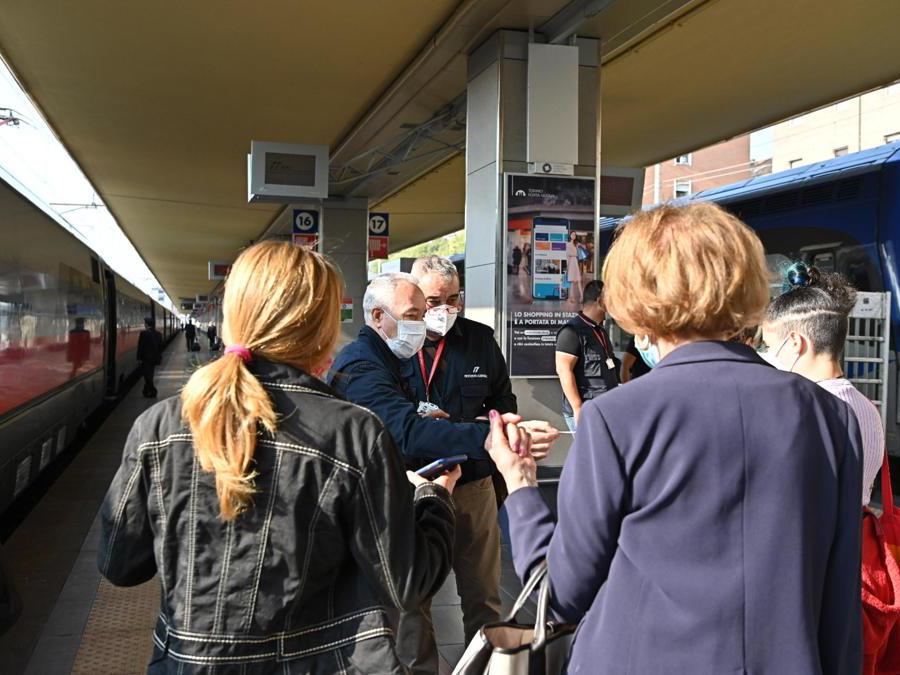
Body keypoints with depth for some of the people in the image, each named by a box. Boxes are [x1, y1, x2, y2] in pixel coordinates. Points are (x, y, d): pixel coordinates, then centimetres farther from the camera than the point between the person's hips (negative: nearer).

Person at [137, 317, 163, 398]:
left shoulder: (144, 333, -15)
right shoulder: (158, 334, 4)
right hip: (155, 358, 6)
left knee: (147, 375, 1)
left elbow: (140, 346, -13)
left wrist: (139, 358, -6)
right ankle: (147, 391, 24)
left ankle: (152, 392, -2)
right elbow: (160, 346, 10)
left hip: (146, 358, -6)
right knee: (150, 375, 16)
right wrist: (159, 357, 18)